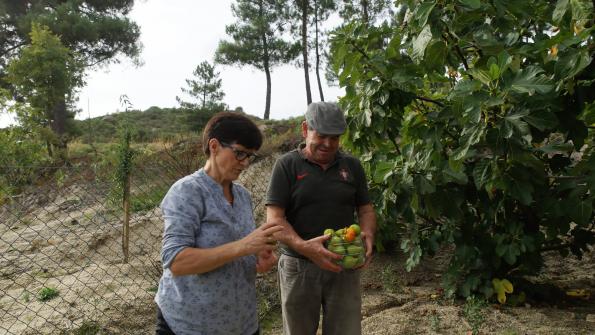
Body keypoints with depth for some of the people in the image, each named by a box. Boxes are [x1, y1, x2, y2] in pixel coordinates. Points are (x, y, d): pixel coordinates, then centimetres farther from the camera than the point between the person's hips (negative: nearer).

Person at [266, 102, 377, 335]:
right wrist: (303, 246, -28)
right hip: (298, 267, -2)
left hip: (344, 266, 2)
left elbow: (365, 209, 11)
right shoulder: (287, 165, -5)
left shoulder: (352, 166, 6)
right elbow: (274, 218, -11)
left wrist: (368, 235, -12)